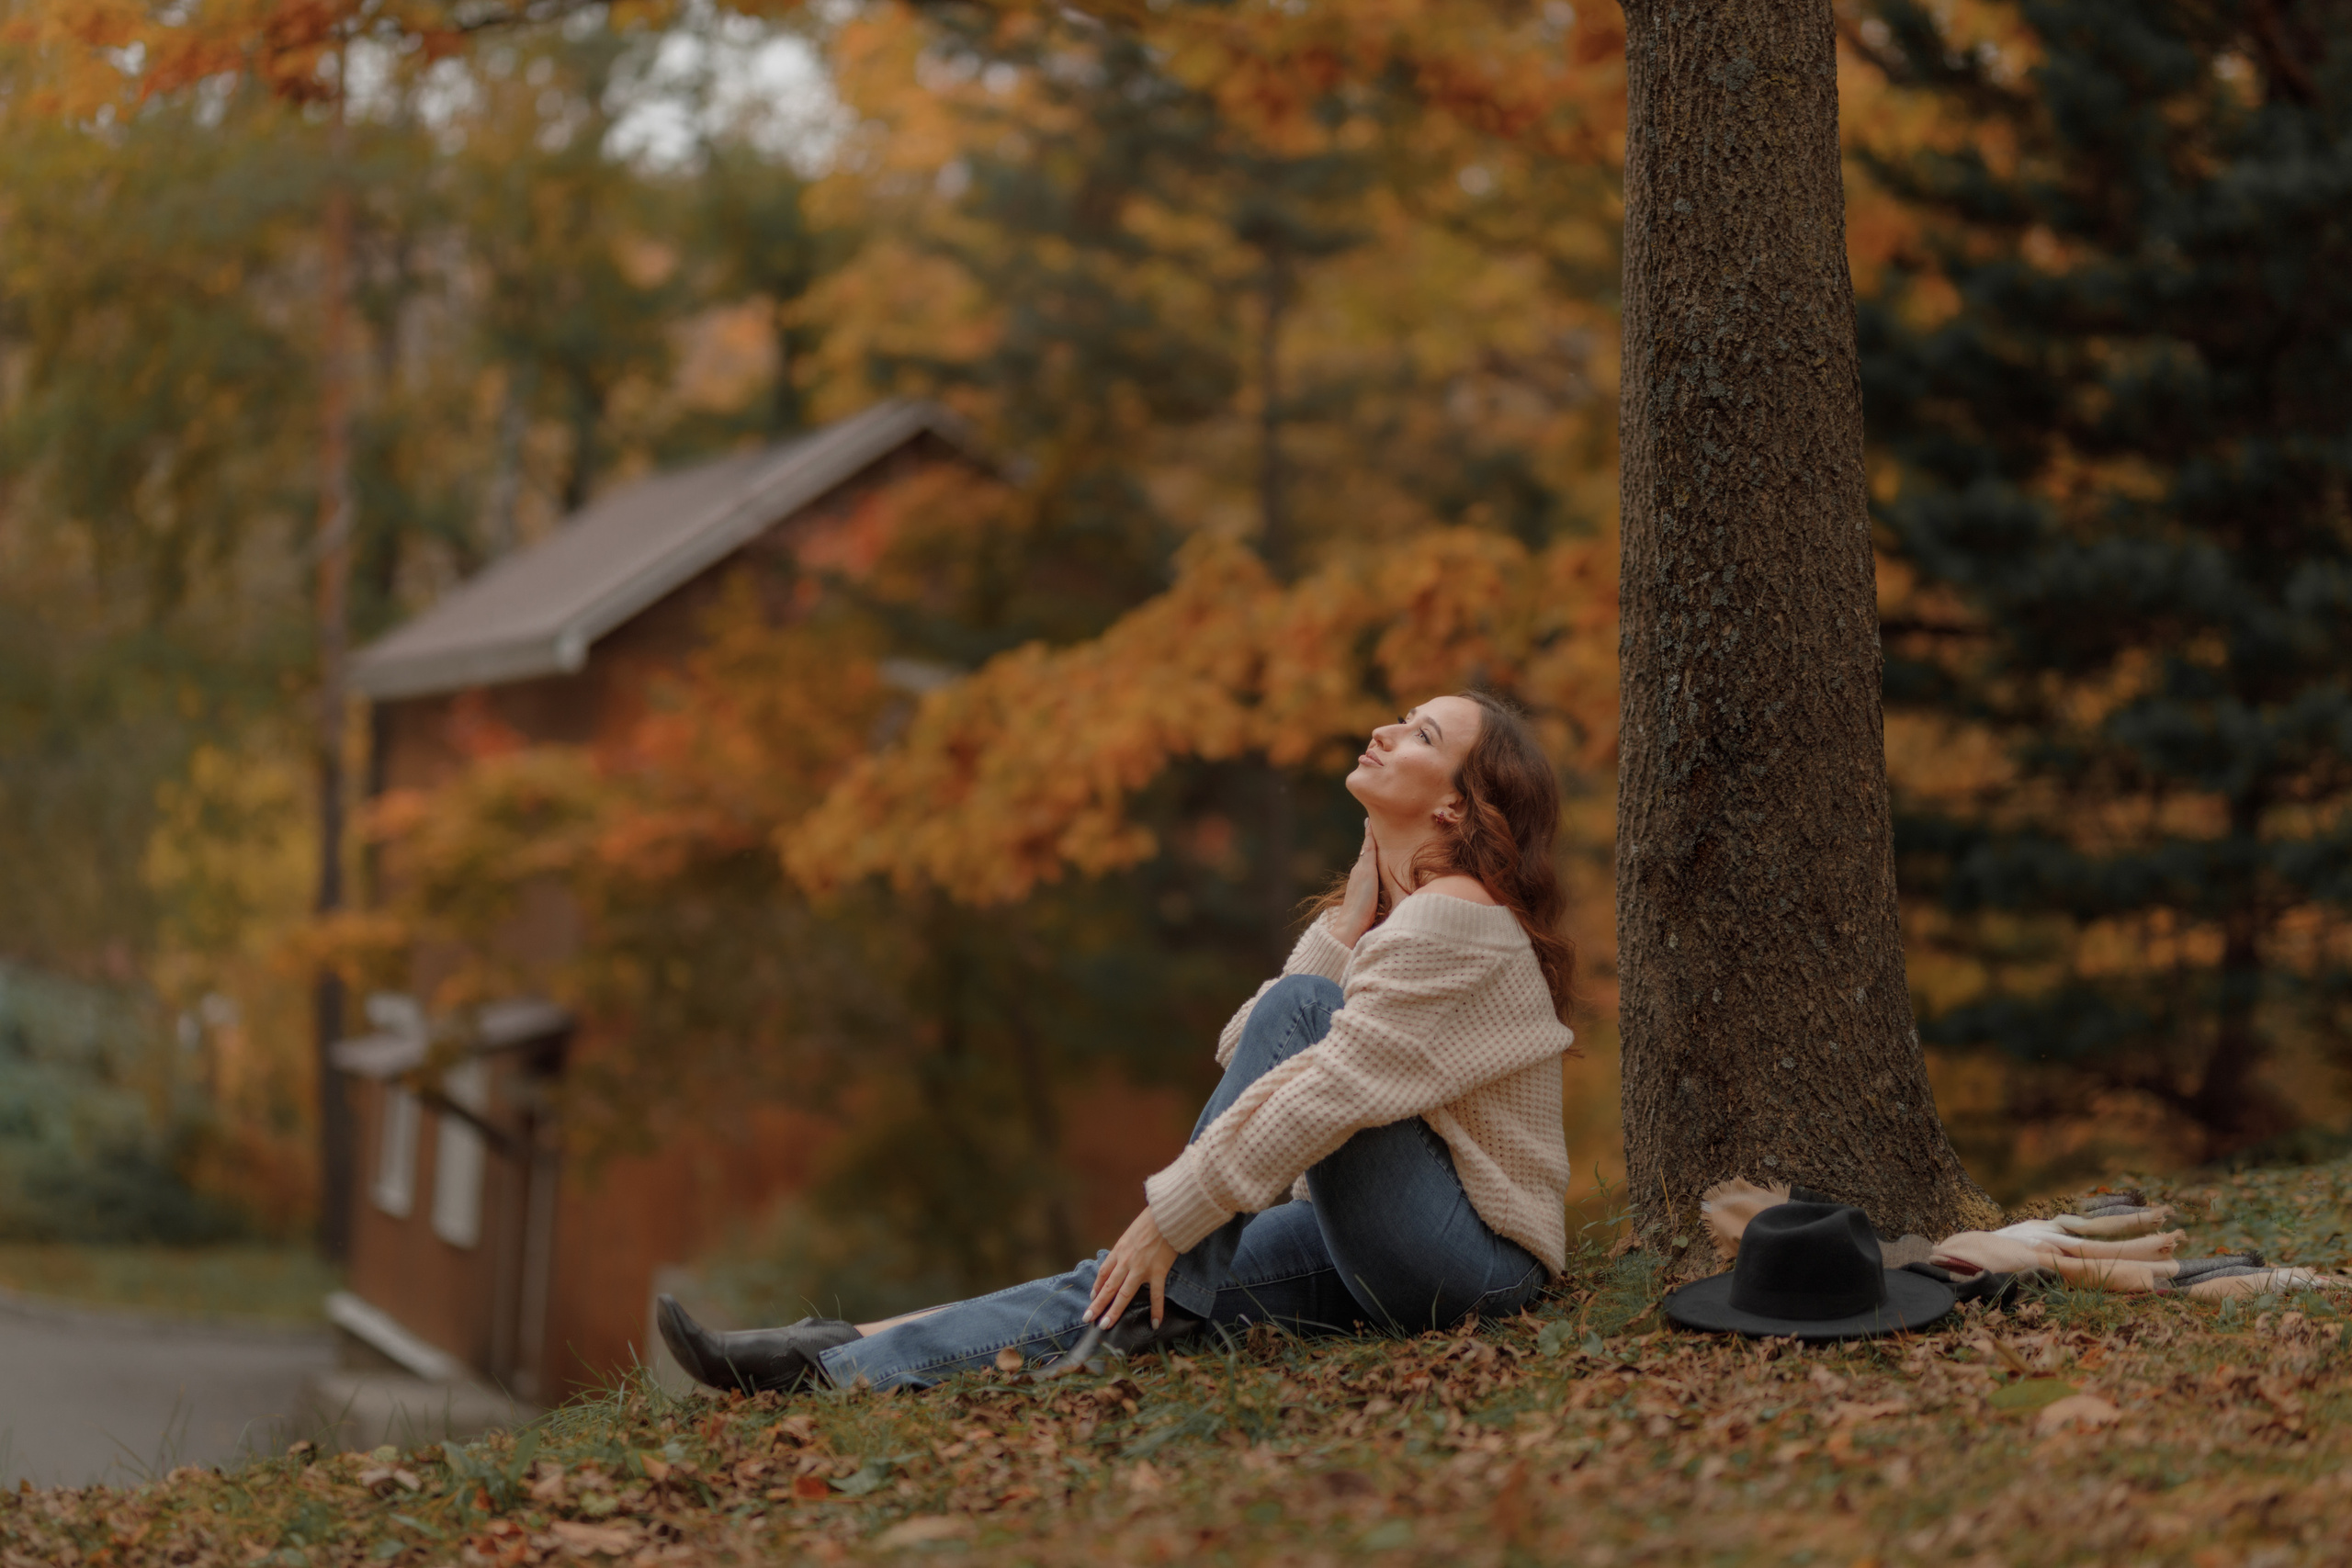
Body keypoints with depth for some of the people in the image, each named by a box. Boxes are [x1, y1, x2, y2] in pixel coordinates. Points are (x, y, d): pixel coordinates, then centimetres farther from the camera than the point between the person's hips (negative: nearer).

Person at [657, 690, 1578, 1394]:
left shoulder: (1451, 917, -15)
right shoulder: (1390, 911, 15)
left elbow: (1322, 1093, -24)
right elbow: (1244, 1058, 5)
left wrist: (1169, 1220, -22)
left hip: (1476, 1261, -8)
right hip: (1376, 1254, 8)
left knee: (1301, 1003, -22)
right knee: (1122, 1288, -8)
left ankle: (1161, 1310, -20)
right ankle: (837, 1361, -14)